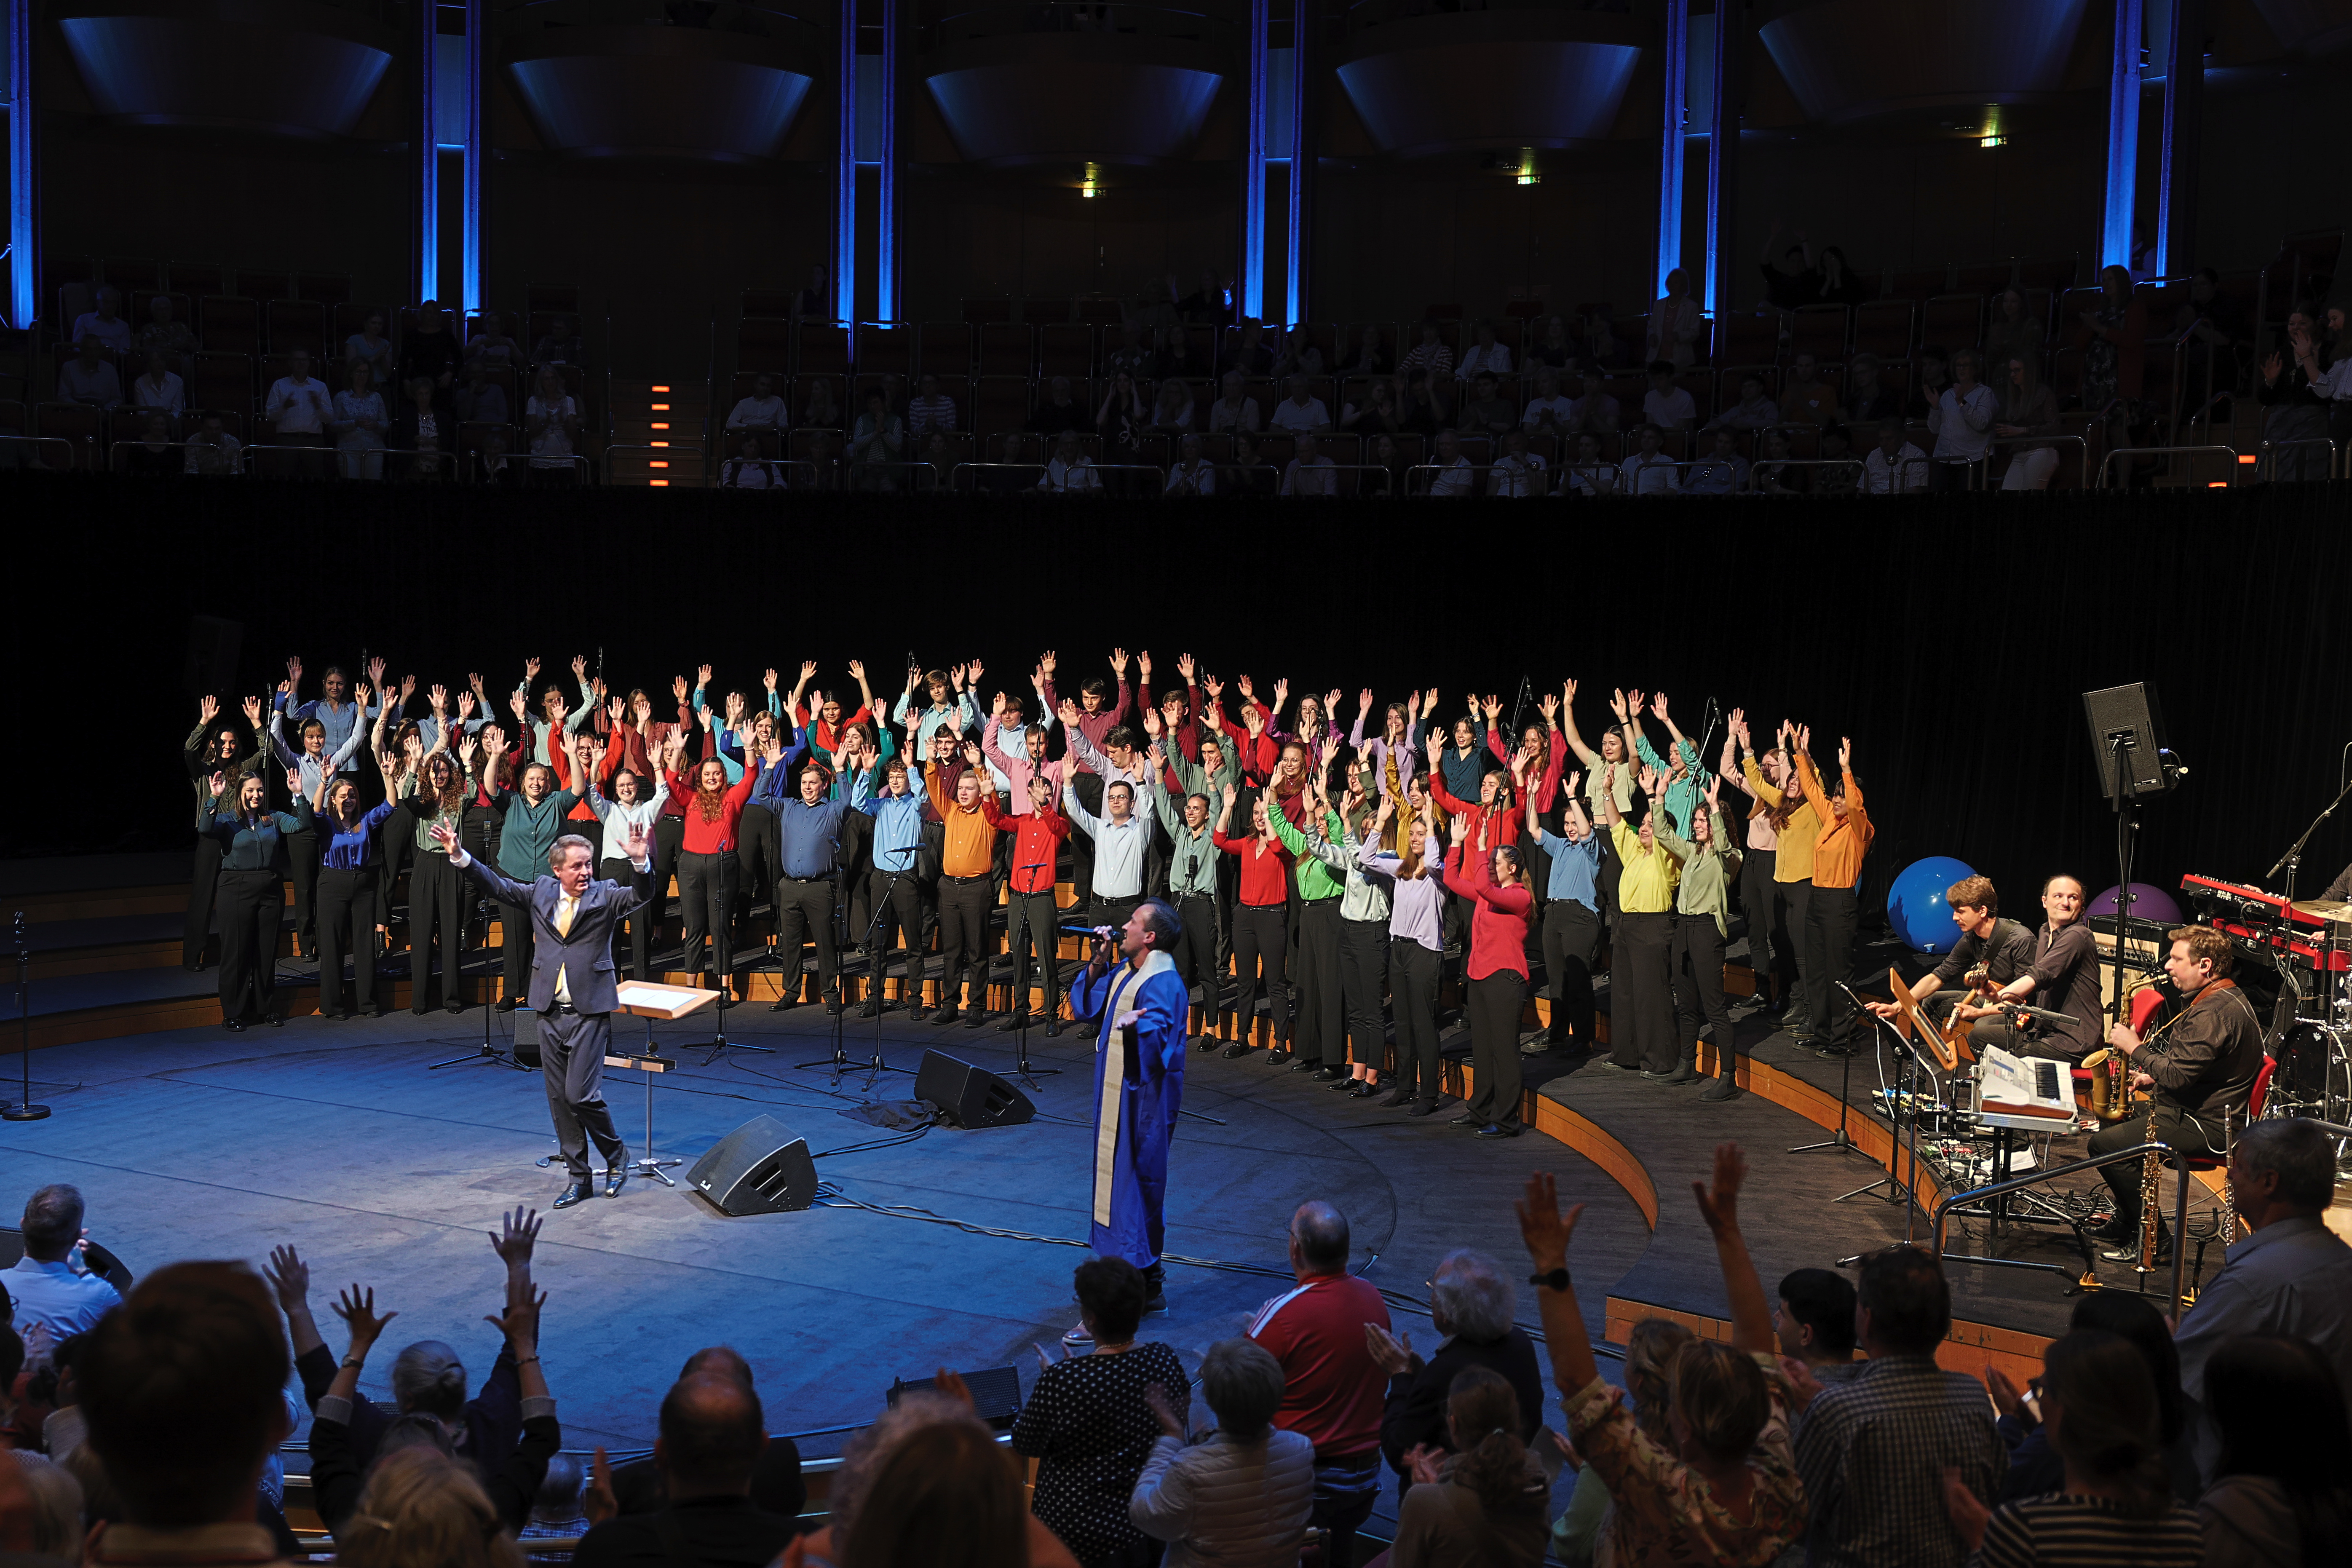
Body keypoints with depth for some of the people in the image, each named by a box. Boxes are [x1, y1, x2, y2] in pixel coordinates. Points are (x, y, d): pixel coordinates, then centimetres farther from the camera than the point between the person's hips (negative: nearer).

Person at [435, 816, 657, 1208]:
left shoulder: (604, 896, -3)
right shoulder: (541, 892, 8)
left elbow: (642, 895, -19)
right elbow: (496, 885, 12)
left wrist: (640, 863, -38)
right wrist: (459, 856, 1)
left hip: (589, 1014, -5)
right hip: (550, 1014, 5)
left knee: (581, 1095, -10)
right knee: (559, 1100, 8)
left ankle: (617, 1156, 16)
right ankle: (579, 1180, 19)